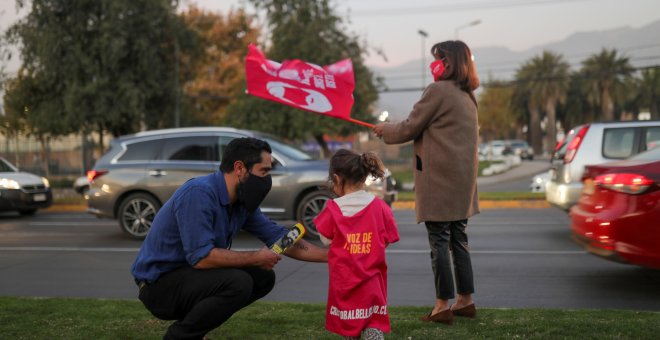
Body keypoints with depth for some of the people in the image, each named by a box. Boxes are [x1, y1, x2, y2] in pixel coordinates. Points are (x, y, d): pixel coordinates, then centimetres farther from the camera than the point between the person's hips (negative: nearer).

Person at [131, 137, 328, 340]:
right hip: (159, 283, -9)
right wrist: (256, 258, -19)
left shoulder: (242, 202, 1)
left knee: (263, 277, 6)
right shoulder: (198, 194, -25)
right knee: (238, 283, -27)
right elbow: (201, 257, -30)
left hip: (189, 273, 9)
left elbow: (280, 239, 7)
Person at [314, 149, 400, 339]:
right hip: (371, 276, 1)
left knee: (349, 319, 15)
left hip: (343, 276, -1)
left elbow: (326, 239, -2)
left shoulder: (333, 209, -10)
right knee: (374, 320, 5)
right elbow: (387, 239, 2)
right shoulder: (379, 206, -5)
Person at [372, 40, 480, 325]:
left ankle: (443, 305, -3)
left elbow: (410, 129, -7)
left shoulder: (437, 90, -10)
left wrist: (384, 130, 10)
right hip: (462, 177, 9)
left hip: (439, 178, -8)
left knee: (439, 240, -5)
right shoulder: (466, 96, 16)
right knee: (458, 239, 13)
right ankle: (465, 300, 18)